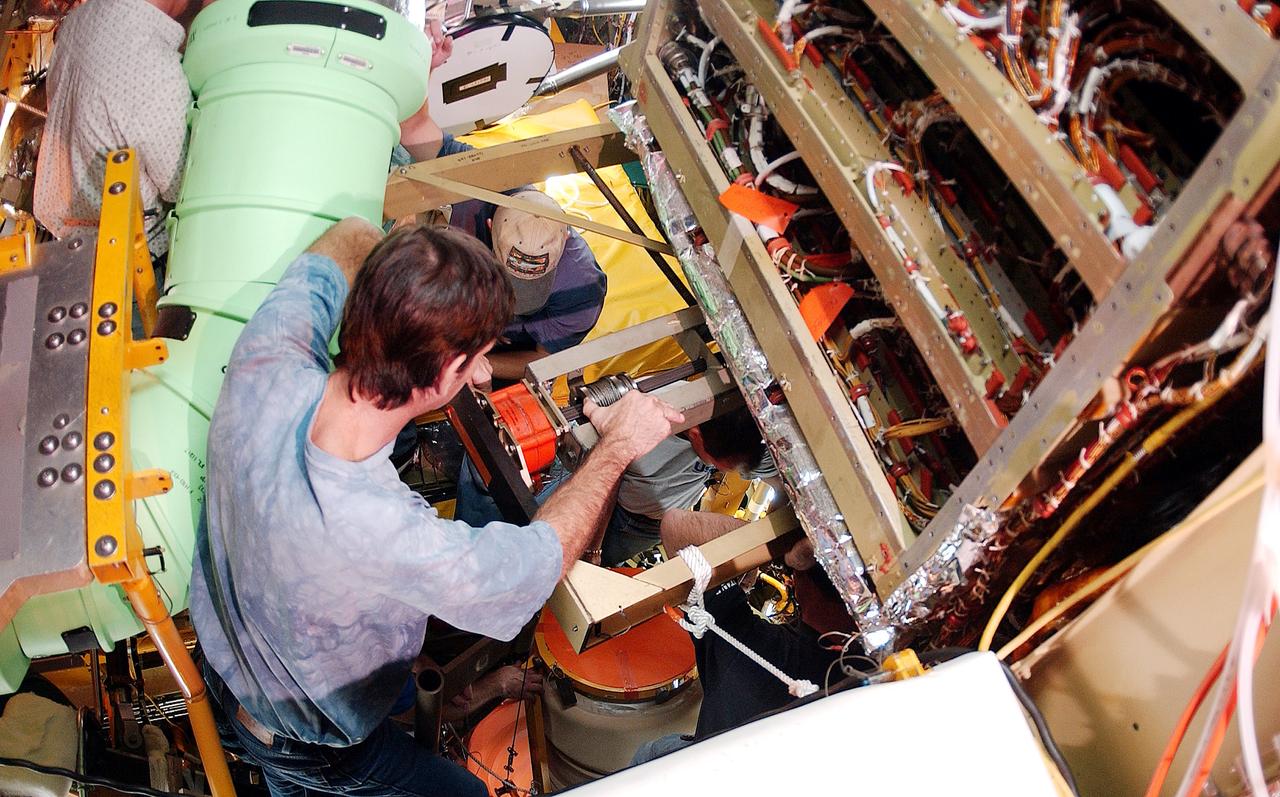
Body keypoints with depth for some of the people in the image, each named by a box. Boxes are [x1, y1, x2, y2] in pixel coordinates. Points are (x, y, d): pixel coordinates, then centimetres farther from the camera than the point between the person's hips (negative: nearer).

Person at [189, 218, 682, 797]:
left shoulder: (264, 363, -32)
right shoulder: (404, 548, -48)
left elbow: (348, 238, -10)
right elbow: (545, 555, -25)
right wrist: (617, 444, -12)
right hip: (309, 746, -5)